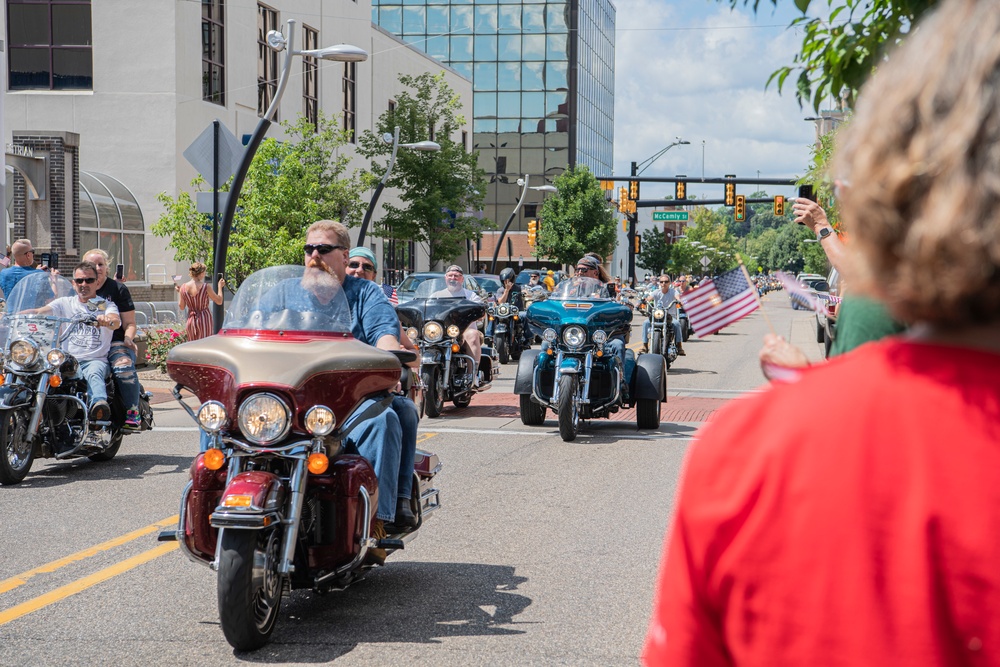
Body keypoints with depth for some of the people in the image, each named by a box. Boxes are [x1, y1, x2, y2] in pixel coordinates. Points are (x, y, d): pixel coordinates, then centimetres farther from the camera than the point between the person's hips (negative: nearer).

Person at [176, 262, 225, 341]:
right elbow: (219, 301, -3)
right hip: (204, 320, -4)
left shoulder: (183, 287, -3)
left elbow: (181, 307, 7)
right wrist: (220, 287, 10)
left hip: (191, 320, 4)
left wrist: (179, 292, 20)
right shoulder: (206, 287, -14)